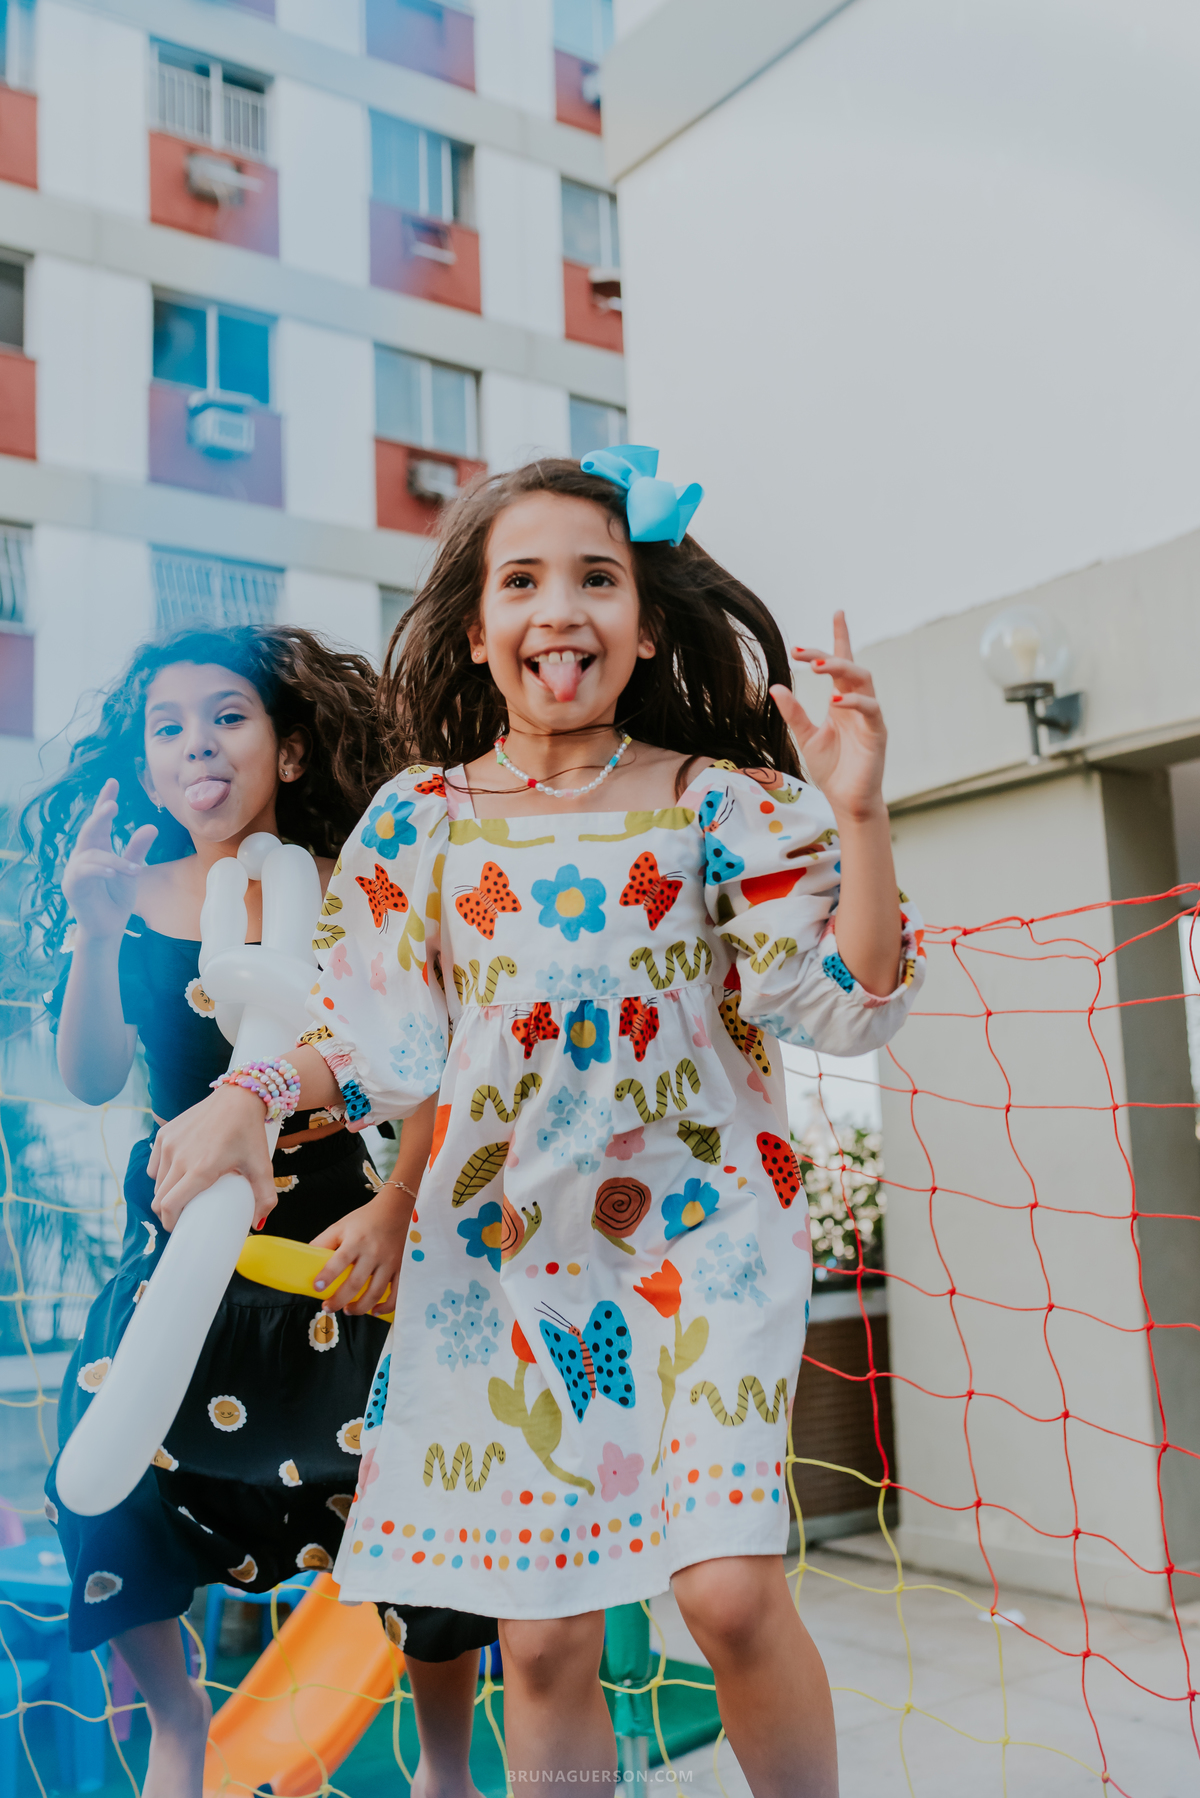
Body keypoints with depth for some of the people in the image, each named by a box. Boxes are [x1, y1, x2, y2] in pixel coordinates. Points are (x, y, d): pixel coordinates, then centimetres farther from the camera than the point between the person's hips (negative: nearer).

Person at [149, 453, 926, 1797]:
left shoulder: (719, 803, -2)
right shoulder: (422, 819, 3)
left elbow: (847, 1004, -6)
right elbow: (381, 1039, 6)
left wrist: (856, 817, -18)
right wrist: (251, 1098, -10)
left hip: (701, 1219, -1)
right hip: (503, 1241, 2)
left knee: (729, 1587, -13)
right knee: (544, 1642, 5)